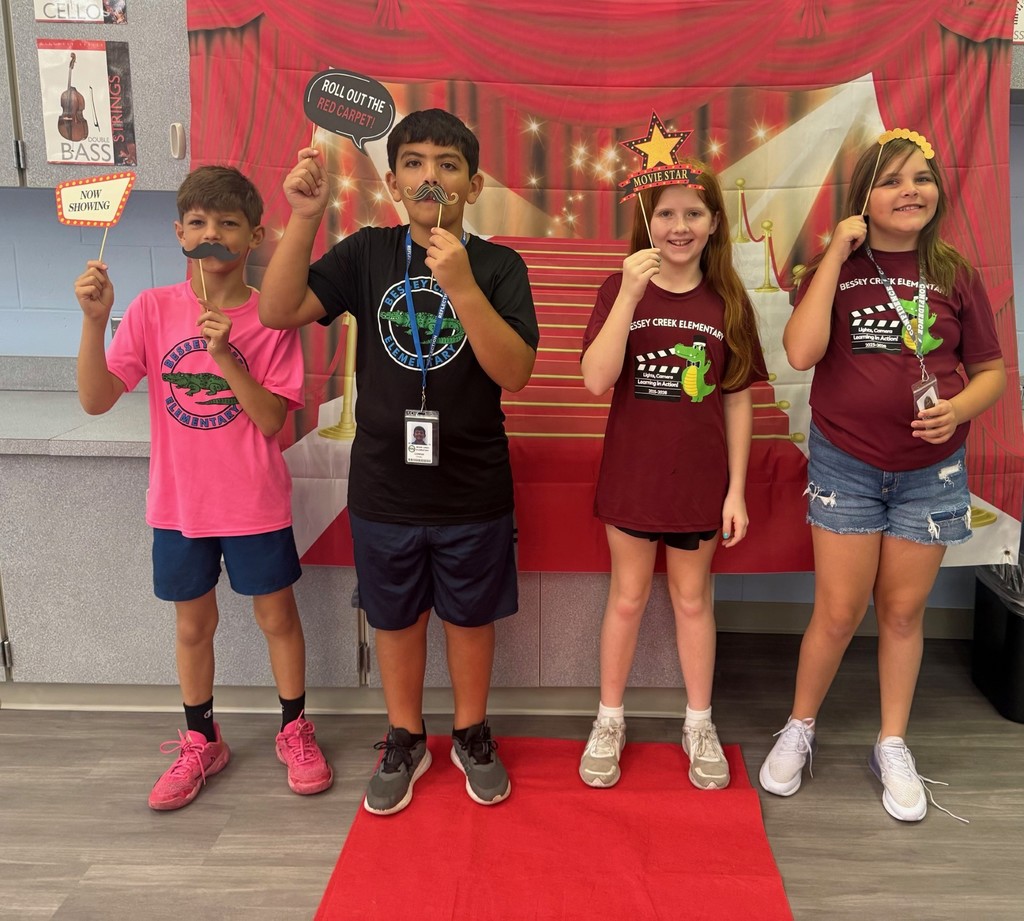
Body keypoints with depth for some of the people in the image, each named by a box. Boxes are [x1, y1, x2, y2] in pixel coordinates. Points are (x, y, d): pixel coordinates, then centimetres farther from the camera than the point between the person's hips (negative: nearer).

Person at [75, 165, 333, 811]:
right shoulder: (152, 309, -5)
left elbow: (271, 419, -15)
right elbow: (96, 400, -11)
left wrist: (225, 354, -26)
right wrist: (95, 321, -23)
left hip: (255, 504, -2)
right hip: (180, 504, 2)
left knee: (277, 617, 12)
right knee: (194, 624, 16)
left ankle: (295, 731, 34)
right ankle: (201, 742, 37)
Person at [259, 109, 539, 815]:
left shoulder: (498, 266, -6)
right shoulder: (367, 254, 0)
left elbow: (514, 372, -18)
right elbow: (279, 312, -10)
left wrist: (462, 287, -29)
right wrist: (306, 216, -20)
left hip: (472, 488, -1)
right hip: (384, 485, 2)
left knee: (470, 616, 15)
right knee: (396, 617, 16)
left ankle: (472, 734, 39)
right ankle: (406, 741, 38)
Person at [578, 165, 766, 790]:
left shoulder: (728, 301, -1)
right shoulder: (620, 290, -5)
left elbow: (738, 402, 1)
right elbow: (597, 380, -18)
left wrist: (737, 489, -2)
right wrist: (631, 295, -25)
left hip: (700, 478, 1)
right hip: (632, 473, -1)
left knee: (693, 599, 14)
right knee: (628, 597, 12)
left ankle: (700, 726, 32)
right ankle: (610, 722, 30)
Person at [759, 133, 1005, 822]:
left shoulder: (956, 276, 1)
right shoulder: (836, 268, -3)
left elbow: (992, 371, 7)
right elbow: (801, 353, -19)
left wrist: (960, 408, -14)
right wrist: (836, 256, -18)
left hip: (930, 470, 2)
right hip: (845, 463, -2)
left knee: (903, 610, 11)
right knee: (840, 611, 3)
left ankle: (893, 746, 29)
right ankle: (800, 729, 26)